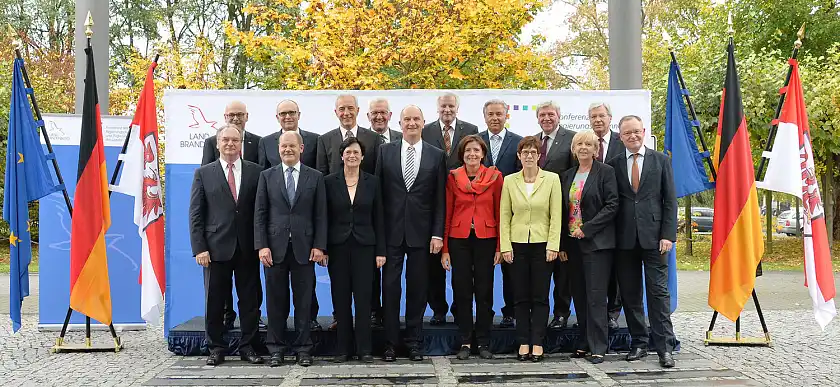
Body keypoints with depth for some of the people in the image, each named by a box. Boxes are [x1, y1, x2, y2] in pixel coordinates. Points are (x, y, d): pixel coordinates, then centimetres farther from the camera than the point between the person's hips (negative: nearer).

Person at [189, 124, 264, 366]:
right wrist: (199, 248, -6)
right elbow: (196, 214, 2)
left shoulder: (255, 172, 5)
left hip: (248, 248, 1)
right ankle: (216, 348, 17)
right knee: (214, 301, 5)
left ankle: (248, 347, 17)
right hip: (217, 247, 0)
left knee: (250, 301, 6)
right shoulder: (204, 174, 5)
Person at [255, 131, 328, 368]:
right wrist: (262, 245, -6)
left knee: (304, 300, 4)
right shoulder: (267, 176, 7)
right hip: (275, 247, 1)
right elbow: (260, 214, 3)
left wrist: (319, 246, -5)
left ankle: (303, 348, 13)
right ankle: (276, 348, 15)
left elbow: (320, 215, 3)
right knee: (276, 300, 6)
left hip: (304, 247, 0)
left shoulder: (315, 177, 6)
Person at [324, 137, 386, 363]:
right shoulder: (330, 182, 3)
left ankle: (364, 349, 7)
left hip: (364, 245, 0)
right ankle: (342, 348, 14)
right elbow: (325, 218, 3)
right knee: (340, 298, 4)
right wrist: (322, 248, -3)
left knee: (363, 297, -1)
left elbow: (378, 219, 5)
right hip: (338, 246, 0)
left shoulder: (372, 182, 4)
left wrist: (380, 251, 0)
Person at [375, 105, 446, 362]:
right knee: (390, 287, 3)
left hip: (421, 232, 0)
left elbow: (440, 199, 3)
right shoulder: (385, 151, 5)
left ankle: (414, 342, 18)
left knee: (417, 289, 7)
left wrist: (437, 233, -4)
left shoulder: (436, 155, 4)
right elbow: (378, 192, 4)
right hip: (391, 231, 0)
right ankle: (390, 343, 13)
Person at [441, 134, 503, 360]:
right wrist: (444, 249, -1)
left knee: (484, 292, 4)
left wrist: (499, 246, -4)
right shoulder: (453, 178, 3)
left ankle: (483, 343, 14)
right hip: (459, 239, 1)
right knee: (462, 291, 4)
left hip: (485, 238, 0)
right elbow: (447, 214, 4)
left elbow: (499, 213, 2)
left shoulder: (495, 177, 2)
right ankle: (465, 342, 13)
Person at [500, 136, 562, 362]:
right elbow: (504, 215, 4)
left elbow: (556, 215, -2)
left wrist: (553, 245, -8)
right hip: (517, 244, 1)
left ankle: (537, 344, 9)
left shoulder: (552, 179, 0)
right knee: (521, 297, 5)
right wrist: (505, 246, -3)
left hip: (542, 244, -1)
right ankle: (523, 343, 12)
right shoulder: (510, 181, 4)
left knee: (540, 297, 2)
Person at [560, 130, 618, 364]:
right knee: (579, 296, 9)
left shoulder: (605, 172, -3)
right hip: (573, 243, 6)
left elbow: (612, 205, -10)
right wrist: (563, 244, 9)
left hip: (596, 242, -6)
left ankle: (598, 347, -3)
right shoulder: (568, 176, 14)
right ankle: (584, 343, 17)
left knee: (596, 296, -8)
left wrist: (587, 229, -15)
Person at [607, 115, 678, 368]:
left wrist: (668, 234, -6)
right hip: (625, 239, 2)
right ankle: (638, 343, 17)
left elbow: (670, 201, 3)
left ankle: (664, 347, 1)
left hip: (653, 236, -2)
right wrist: (612, 236, -1)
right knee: (629, 294, 6)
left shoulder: (660, 160, 6)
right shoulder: (614, 165, 9)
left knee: (658, 292, -3)